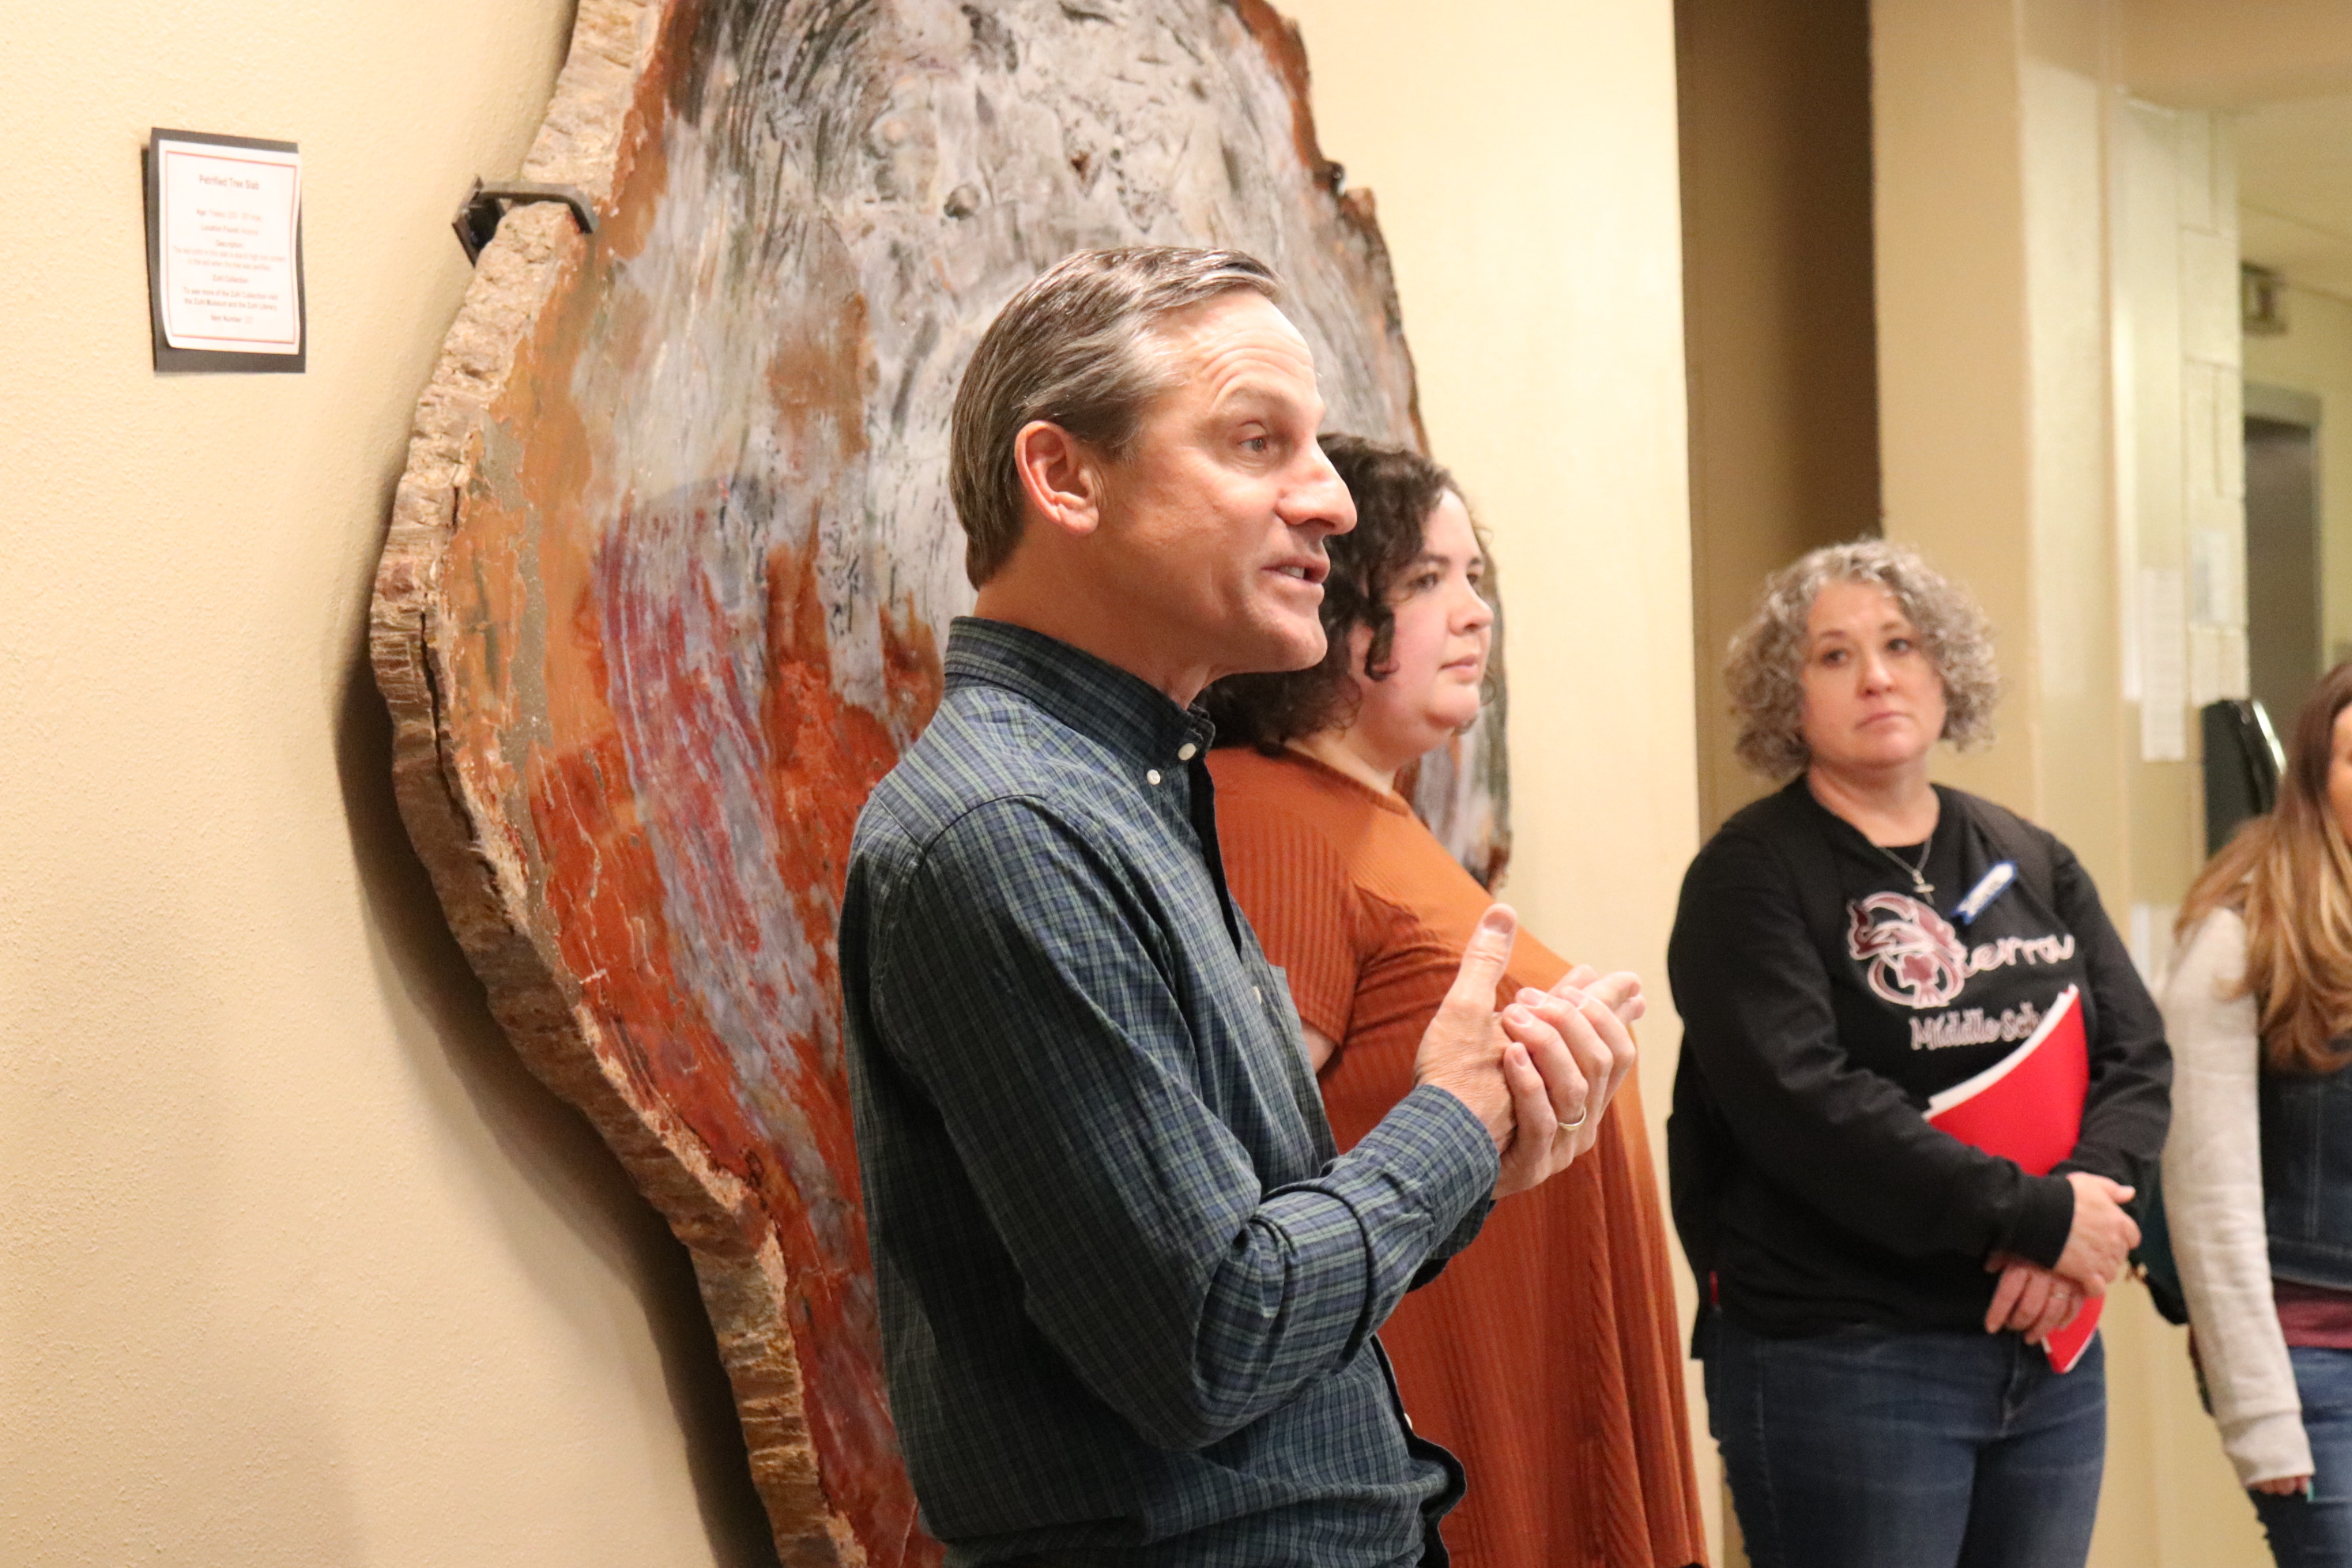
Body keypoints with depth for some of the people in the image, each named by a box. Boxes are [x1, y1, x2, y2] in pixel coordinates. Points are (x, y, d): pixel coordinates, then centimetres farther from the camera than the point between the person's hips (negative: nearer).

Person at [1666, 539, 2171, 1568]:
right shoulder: (1751, 876, -6)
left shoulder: (2032, 865, 12)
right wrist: (2037, 1215, -17)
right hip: (1843, 1362, -5)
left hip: (2048, 1355, 6)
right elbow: (1804, 1105, -18)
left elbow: (2137, 1057, 7)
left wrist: (2092, 1193, -13)